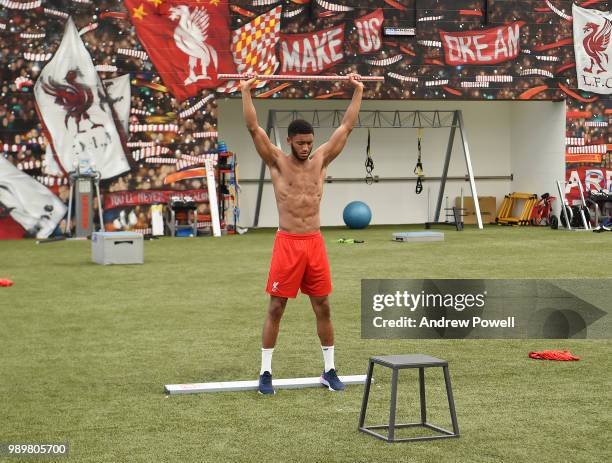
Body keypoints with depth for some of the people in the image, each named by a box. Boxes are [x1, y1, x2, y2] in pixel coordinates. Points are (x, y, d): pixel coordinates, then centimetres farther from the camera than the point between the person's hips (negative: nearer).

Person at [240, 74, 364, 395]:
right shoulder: (277, 162, -1)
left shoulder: (321, 160, 7)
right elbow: (254, 128, -9)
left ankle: (329, 370, 18)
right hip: (287, 243, -3)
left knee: (322, 308, 8)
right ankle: (265, 372, 8)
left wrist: (357, 92, 10)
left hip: (315, 243, 4)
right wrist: (246, 91, -13)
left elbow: (346, 127, 10)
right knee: (276, 308, 0)